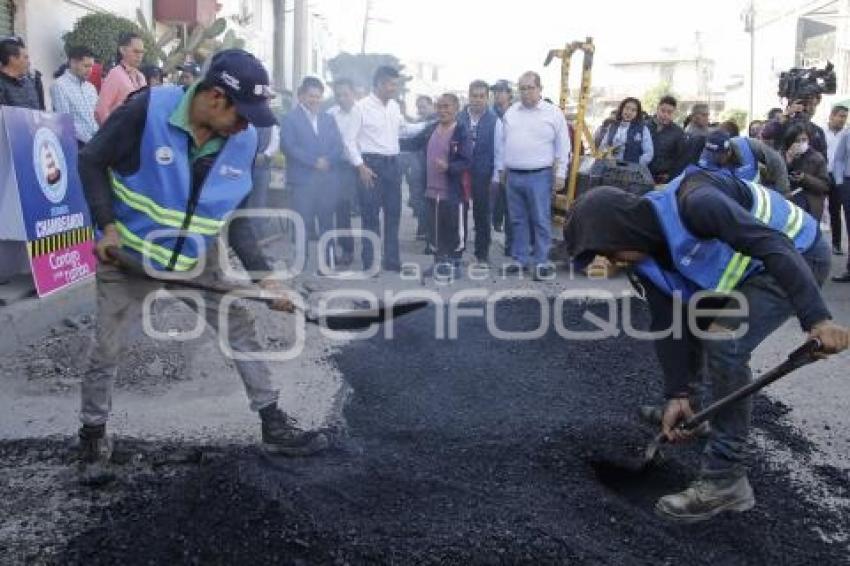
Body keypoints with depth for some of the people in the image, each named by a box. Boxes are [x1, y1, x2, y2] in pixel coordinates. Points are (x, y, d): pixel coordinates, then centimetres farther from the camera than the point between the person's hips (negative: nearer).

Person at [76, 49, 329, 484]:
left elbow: (235, 217, -1)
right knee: (108, 352, 2)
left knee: (243, 330, 2)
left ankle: (274, 427, 16)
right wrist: (107, 225, -20)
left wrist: (262, 275, -9)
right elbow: (91, 161, -10)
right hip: (128, 256, -3)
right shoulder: (146, 109, -24)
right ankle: (93, 438, 26)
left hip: (197, 259, 4)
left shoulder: (243, 141, -10)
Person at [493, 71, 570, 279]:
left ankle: (541, 261, 6)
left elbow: (563, 147, -1)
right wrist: (499, 171, 11)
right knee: (517, 220, 11)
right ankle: (520, 259, 20)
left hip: (539, 176, -4)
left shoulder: (554, 113, -1)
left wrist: (560, 174, -5)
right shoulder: (510, 112, 10)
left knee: (541, 221, -1)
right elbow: (501, 144, 13)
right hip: (513, 175, 4)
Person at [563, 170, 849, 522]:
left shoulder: (693, 204, -33)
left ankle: (725, 481, -16)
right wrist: (678, 394, -8)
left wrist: (817, 318, -41)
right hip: (745, 266, 9)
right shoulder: (646, 258, -6)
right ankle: (684, 411, 40)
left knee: (725, 343, -23)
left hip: (797, 256, -9)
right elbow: (667, 323, -4)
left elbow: (774, 246, -36)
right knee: (685, 317, 15)